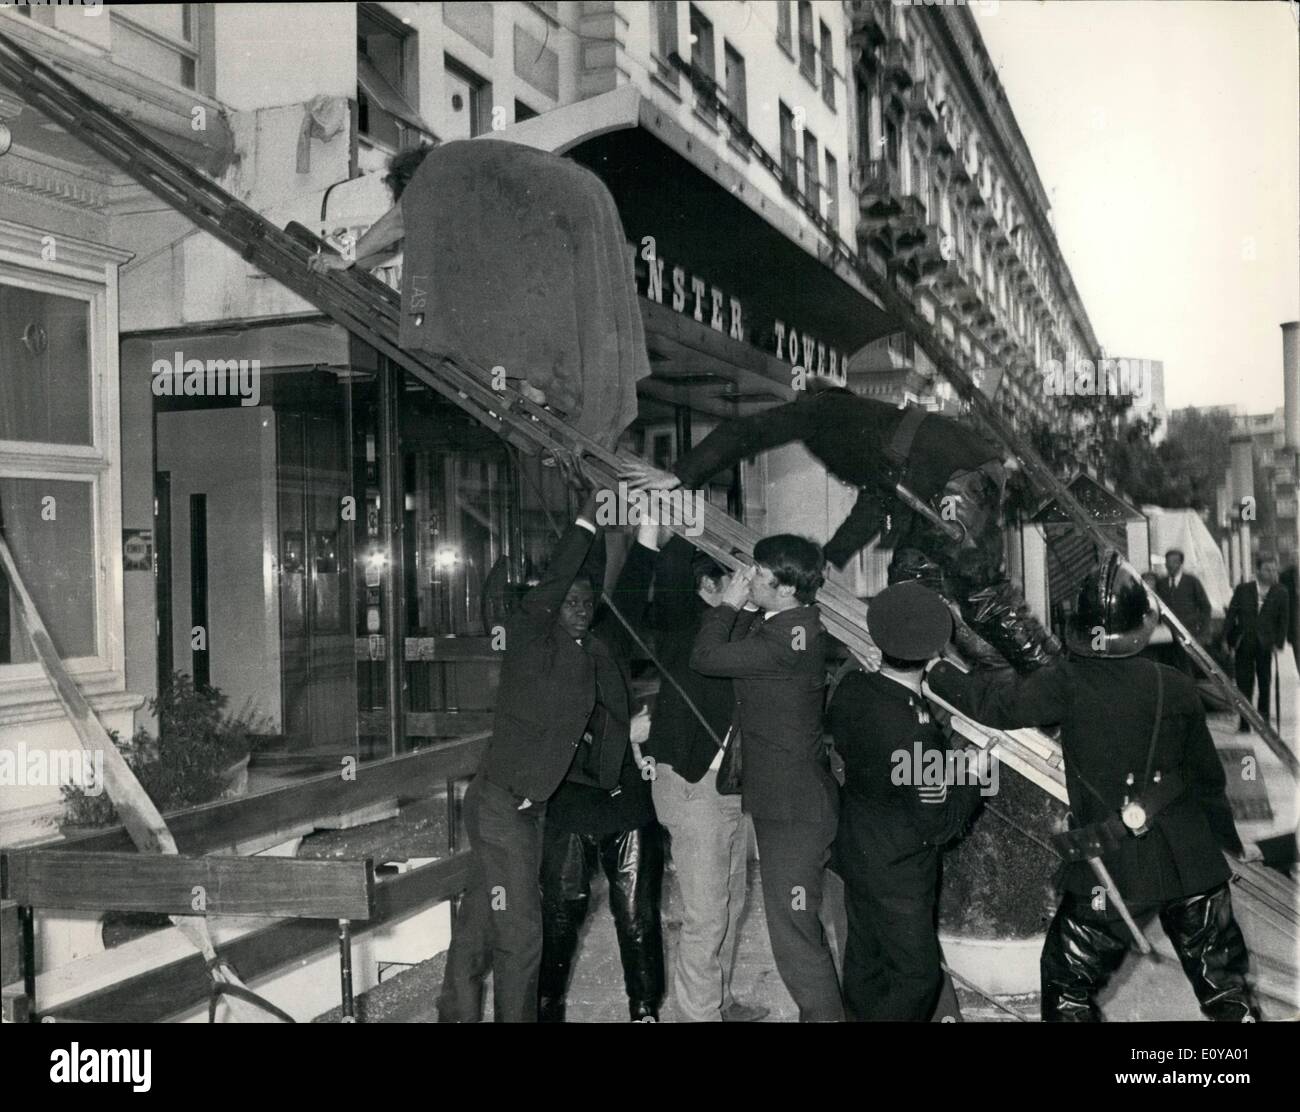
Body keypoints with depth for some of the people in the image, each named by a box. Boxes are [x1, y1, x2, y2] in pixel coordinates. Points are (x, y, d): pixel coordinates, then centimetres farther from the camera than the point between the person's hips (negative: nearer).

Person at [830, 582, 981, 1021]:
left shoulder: (851, 687, -14)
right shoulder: (917, 734, -34)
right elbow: (938, 826, -22)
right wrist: (974, 774, -10)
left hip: (854, 848, 7)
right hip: (898, 873, -7)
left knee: (865, 958, 23)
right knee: (917, 973, 10)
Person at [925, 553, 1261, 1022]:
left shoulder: (1068, 683, -13)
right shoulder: (1176, 687, -5)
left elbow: (996, 702, -12)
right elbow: (1207, 777, 6)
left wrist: (934, 671, 4)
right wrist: (1232, 841, 22)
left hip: (1108, 873, -2)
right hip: (1191, 866, 2)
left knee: (1068, 987, 15)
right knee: (1224, 983, 16)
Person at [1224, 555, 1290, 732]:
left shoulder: (1280, 593, 2)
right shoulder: (1243, 589, 1)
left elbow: (1284, 620, 3)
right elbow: (1231, 615, 2)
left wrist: (1279, 643, -6)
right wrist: (1226, 639, -3)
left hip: (1266, 645, 0)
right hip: (1244, 644, 0)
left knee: (1265, 685, 6)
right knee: (1244, 685, 1)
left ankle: (1263, 721, 16)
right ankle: (1244, 723, 7)